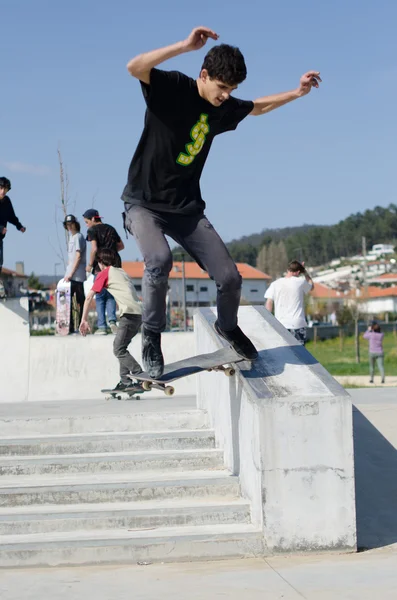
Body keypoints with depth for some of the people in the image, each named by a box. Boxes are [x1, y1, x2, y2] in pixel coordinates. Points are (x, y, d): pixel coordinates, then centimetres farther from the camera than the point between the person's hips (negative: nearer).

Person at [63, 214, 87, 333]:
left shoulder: (78, 237, -6)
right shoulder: (71, 238, 20)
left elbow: (78, 256, -14)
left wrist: (71, 273, -17)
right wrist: (68, 273, 15)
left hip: (77, 276, -9)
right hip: (70, 275, 9)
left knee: (80, 301, -7)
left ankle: (80, 327, -5)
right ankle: (70, 327, 6)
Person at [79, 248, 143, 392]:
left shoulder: (104, 273, 7)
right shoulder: (122, 272, 28)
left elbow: (89, 297, 4)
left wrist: (84, 320, 8)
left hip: (129, 313, -8)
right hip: (139, 313, 8)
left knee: (119, 350, -6)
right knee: (121, 347, 16)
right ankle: (125, 381, 11)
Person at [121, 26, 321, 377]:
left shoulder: (223, 108, 4)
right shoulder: (173, 88, -14)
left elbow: (258, 108, 26)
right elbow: (134, 67, -33)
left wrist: (297, 93, 15)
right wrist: (186, 46, -38)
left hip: (187, 208, 5)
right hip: (145, 203, -5)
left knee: (229, 277, -5)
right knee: (159, 261, -34)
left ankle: (227, 326, 30)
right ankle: (151, 339, -10)